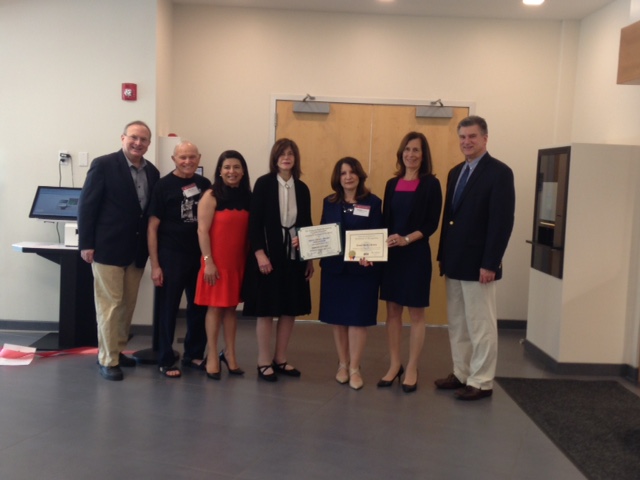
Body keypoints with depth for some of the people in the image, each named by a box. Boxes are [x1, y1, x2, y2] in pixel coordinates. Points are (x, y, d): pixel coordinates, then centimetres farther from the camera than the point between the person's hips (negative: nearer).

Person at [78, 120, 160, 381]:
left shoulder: (152, 172, 8)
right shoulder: (104, 165, -8)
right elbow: (86, 205, -10)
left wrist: (150, 246, 7)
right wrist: (86, 244, -14)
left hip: (137, 249, 6)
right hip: (108, 247, -6)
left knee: (127, 304, 12)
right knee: (110, 304, 0)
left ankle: (117, 351, 26)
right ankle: (107, 360, 9)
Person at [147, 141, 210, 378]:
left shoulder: (205, 184, 5)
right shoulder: (163, 185, -6)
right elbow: (152, 227, -6)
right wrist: (155, 264, -10)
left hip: (200, 256, 4)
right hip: (171, 257, -4)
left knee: (200, 307, 12)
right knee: (167, 310, 4)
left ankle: (194, 354, 28)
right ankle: (166, 360, 16)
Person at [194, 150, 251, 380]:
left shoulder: (246, 197, 7)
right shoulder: (211, 196, -7)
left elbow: (249, 231, 8)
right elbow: (202, 230, -11)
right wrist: (208, 261, -15)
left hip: (239, 262, 4)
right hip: (216, 261, -4)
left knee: (231, 306, 11)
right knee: (215, 306, 2)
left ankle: (229, 354, 20)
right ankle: (212, 357, 10)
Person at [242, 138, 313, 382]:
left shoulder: (302, 188, 7)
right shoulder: (263, 183, -4)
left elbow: (306, 223, 10)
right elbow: (254, 221, -8)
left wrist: (310, 257, 8)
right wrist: (259, 253, -16)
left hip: (294, 255, 4)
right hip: (268, 254, -4)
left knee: (290, 309, 8)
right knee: (266, 310, 2)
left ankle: (280, 359, 22)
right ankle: (264, 362, 13)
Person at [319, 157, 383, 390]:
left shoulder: (373, 202, -3)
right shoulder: (329, 202, 8)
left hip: (363, 269, -3)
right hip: (334, 267, 3)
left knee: (357, 318, 1)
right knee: (337, 317, 9)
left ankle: (355, 368, 12)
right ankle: (342, 364, 23)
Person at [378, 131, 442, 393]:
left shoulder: (431, 184, -5)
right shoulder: (392, 184, 9)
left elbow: (432, 223, -10)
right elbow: (385, 220, 11)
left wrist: (407, 239, -23)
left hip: (416, 254, -5)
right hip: (390, 254, 5)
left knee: (416, 313, 4)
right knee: (392, 310, 9)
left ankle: (412, 369, 15)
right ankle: (394, 365, 22)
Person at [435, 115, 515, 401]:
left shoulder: (499, 172, -10)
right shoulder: (455, 172, 13)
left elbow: (502, 222, -15)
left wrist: (489, 264, -19)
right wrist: (443, 255, 12)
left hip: (478, 263, -8)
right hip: (454, 262, 8)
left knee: (480, 324, 2)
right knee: (457, 323, 14)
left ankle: (481, 382, 12)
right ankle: (461, 374, 26)